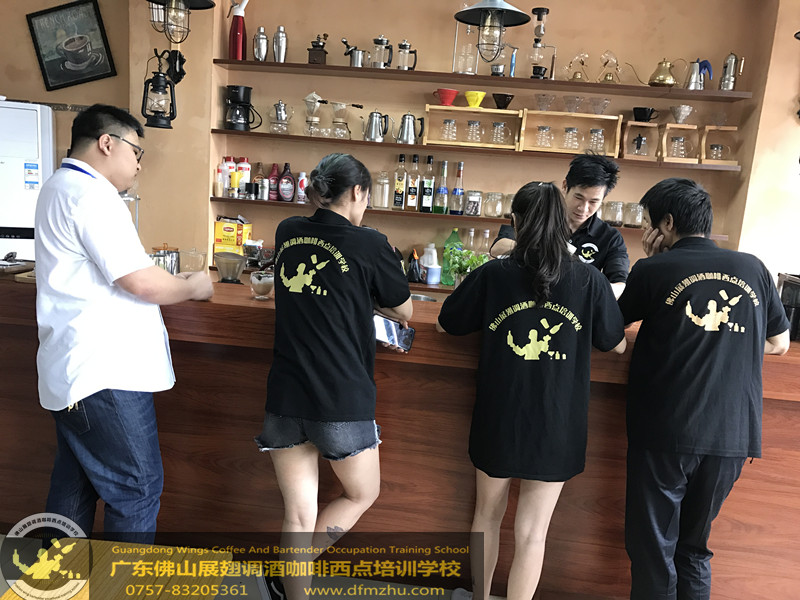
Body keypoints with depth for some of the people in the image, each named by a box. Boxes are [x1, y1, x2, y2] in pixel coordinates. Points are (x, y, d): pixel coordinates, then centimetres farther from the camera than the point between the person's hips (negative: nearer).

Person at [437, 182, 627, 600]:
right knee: (531, 533, 12)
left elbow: (445, 325, 3)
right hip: (556, 428, 0)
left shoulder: (492, 275, -10)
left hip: (498, 421, 1)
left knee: (488, 513, 23)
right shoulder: (589, 280, -8)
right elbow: (617, 345, 5)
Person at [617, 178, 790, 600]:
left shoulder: (653, 271, -8)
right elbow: (779, 343, 16)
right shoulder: (753, 269, 4)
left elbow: (617, 321, 10)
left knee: (653, 548, 11)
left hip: (665, 434, -4)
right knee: (694, 546, 21)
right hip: (733, 434, 4)